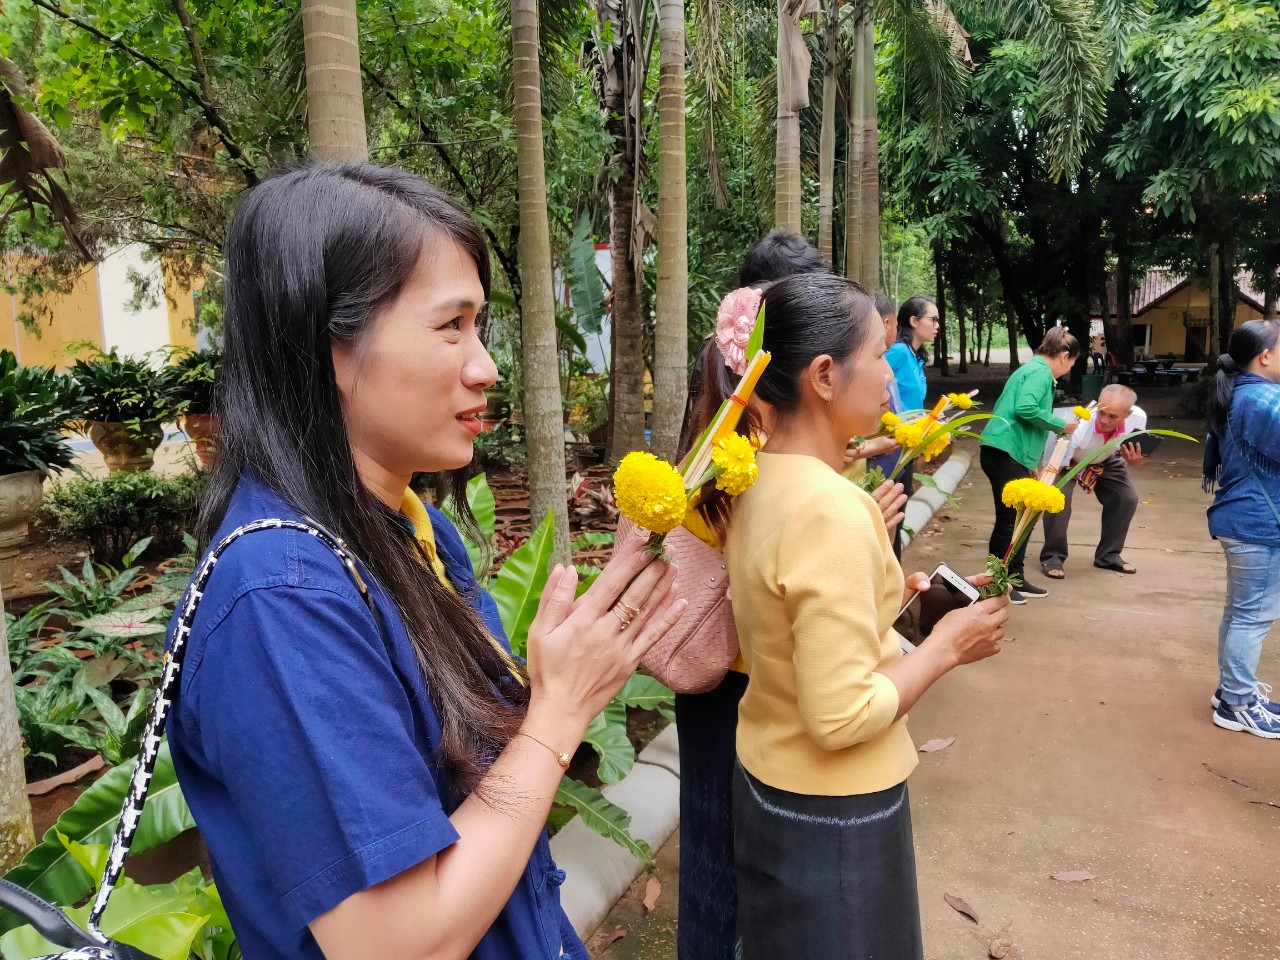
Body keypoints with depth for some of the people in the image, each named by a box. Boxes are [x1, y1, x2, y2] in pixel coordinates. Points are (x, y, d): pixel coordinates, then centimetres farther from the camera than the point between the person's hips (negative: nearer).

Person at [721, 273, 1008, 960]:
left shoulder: (759, 481, -2)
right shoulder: (832, 509, -29)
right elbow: (841, 716, -26)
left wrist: (886, 594, 6)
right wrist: (947, 646, -14)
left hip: (765, 777, 8)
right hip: (833, 812, -8)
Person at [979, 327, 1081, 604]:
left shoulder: (1033, 369, 21)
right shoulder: (1040, 372, -8)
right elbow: (1026, 409, -24)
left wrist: (1032, 462, 27)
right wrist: (1061, 425, -9)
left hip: (1009, 452, 10)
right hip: (1005, 451, -10)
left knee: (1020, 517, 14)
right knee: (1010, 519, -4)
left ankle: (1016, 579, 22)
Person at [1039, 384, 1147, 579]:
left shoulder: (1138, 418, -28)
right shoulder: (1077, 428, -42)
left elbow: (1135, 457, -7)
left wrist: (1134, 460, -31)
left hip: (1106, 460, 4)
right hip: (1068, 460, -4)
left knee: (1127, 498, -6)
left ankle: (1108, 555, 17)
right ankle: (1053, 557, -6)